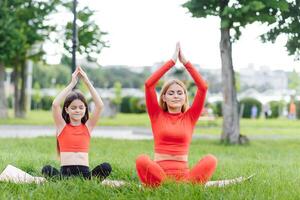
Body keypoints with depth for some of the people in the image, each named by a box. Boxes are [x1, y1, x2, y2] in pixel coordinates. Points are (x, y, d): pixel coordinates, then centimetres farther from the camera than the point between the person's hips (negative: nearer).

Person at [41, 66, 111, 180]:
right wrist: (72, 84, -6)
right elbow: (55, 104, -8)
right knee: (47, 169, -34)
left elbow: (100, 106, 0)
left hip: (84, 172, 1)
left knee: (106, 167, -29)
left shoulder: (88, 126, 13)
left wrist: (87, 82, -3)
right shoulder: (62, 126, 9)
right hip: (65, 171, -1)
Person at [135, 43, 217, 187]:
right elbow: (149, 84, -1)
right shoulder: (157, 115, 11)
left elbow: (203, 87, 3)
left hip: (184, 175, 2)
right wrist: (172, 61, -2)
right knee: (142, 160, -35)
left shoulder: (190, 117, 13)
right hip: (159, 173, -1)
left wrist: (185, 62, 0)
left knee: (210, 160, -29)